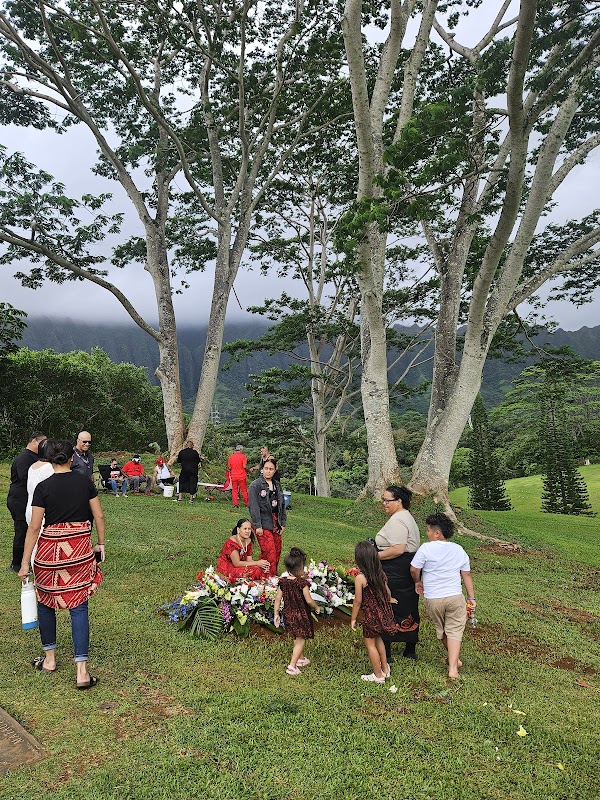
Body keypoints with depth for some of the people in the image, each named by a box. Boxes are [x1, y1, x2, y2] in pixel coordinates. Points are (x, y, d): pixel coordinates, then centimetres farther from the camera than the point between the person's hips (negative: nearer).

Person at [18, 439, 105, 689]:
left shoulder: (43, 487, -8)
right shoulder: (85, 481, -1)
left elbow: (34, 527, -8)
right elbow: (99, 516, 2)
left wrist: (25, 563, -2)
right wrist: (101, 544, 14)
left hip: (51, 550, -1)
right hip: (80, 551, 2)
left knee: (45, 602, 21)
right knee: (79, 607, 4)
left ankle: (49, 659, 32)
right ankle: (82, 671, 0)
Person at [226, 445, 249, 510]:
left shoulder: (231, 456, 3)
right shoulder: (243, 456, -8)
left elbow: (229, 467, 3)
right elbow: (244, 466, -14)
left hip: (233, 476, 2)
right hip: (242, 476, -2)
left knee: (234, 490, 8)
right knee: (244, 490, 9)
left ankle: (235, 504, 5)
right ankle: (246, 503, 15)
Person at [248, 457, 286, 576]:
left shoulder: (277, 485, 13)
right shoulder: (255, 485, -7)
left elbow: (282, 505, 18)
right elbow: (253, 506, -12)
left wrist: (282, 522, 12)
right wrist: (257, 526, -15)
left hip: (276, 523, 6)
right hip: (263, 523, -6)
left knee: (277, 551, 8)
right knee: (269, 552, -10)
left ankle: (274, 575, 20)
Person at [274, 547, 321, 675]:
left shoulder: (282, 581, -6)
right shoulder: (302, 582, -22)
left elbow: (278, 598, -1)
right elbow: (309, 600, -19)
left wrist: (276, 614, 8)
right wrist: (317, 607, 0)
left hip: (288, 614, 6)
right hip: (301, 615, -6)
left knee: (297, 638, 25)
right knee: (300, 640, 6)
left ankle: (301, 659, 42)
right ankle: (292, 666, 3)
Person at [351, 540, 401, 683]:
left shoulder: (360, 578, -23)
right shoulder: (381, 573, -5)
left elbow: (358, 601, -17)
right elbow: (387, 592, 9)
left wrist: (353, 619, -5)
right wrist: (389, 600, 32)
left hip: (370, 614, -7)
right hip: (383, 612, 7)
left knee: (370, 644, 11)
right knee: (378, 639, 26)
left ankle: (378, 675, 21)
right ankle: (385, 669, 37)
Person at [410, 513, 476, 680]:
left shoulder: (426, 548, -11)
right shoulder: (459, 550, 4)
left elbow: (414, 569, -9)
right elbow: (467, 575, 7)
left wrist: (418, 582, 11)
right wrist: (471, 598, 13)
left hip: (433, 599, -2)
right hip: (455, 597, 2)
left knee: (442, 631, 19)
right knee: (454, 631, 5)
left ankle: (454, 660, 36)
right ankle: (453, 667, -4)